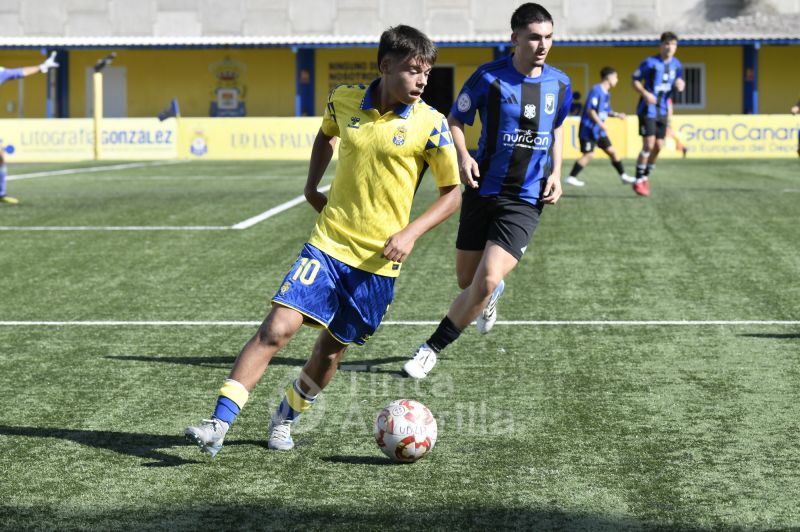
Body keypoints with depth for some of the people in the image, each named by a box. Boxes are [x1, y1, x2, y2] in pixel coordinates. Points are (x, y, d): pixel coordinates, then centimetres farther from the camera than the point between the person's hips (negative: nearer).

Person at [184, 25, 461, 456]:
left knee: (331, 348, 9)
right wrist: (311, 187, 11)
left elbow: (452, 193, 0)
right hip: (328, 243, 1)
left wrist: (410, 233, -13)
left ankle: (286, 419, 35)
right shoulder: (344, 101, -1)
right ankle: (219, 424, -12)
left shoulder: (430, 124, -8)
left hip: (378, 261, -1)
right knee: (277, 328, -14)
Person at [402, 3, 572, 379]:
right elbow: (455, 121, 1)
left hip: (526, 200, 0)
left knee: (487, 281, -17)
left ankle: (432, 349, 1)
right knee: (467, 281, 11)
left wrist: (555, 173, 4)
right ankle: (491, 295, 50)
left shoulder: (560, 85, 1)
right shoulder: (489, 77, -10)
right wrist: (462, 156, -18)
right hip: (483, 191, 0)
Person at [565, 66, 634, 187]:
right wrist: (601, 124, -24)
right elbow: (590, 109, -22)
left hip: (599, 131, 9)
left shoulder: (606, 93, 13)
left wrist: (616, 114, 3)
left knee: (612, 151, 11)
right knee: (588, 154, -11)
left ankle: (623, 176, 20)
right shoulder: (596, 91, -17)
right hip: (589, 129, -9)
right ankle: (571, 177, -4)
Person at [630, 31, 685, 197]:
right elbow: (635, 81, -6)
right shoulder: (650, 62, -11)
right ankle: (638, 181, -2)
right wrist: (645, 93, -23)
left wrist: (680, 85, -6)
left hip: (663, 111, 6)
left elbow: (679, 84, 19)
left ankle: (645, 177, 23)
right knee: (649, 144, -13)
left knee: (658, 146, 5)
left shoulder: (676, 65, 6)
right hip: (648, 109, -6)